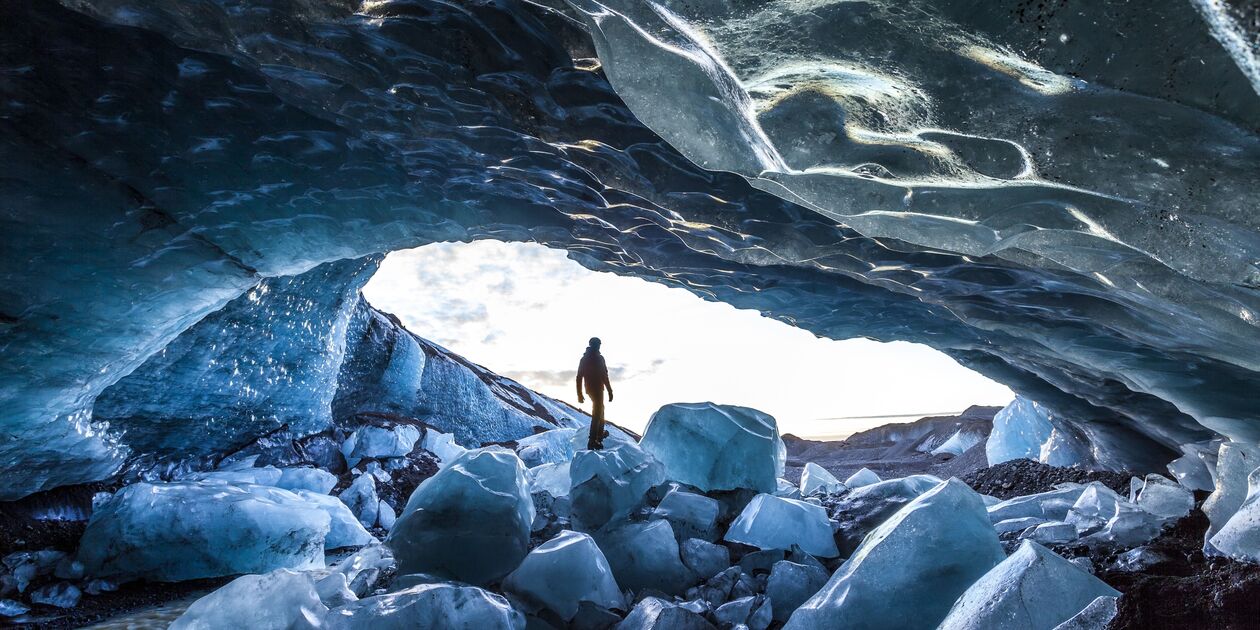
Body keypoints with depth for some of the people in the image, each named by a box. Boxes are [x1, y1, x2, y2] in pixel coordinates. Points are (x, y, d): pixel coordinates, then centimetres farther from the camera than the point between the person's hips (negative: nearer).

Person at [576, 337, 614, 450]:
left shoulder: (584, 359, 6)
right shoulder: (599, 358, -15)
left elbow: (579, 377, 8)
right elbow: (604, 376, -18)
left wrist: (579, 394, 12)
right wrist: (610, 391, -12)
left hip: (589, 389, 7)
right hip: (598, 389, -7)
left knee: (600, 408, 27)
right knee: (597, 413, -5)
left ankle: (600, 433, 39)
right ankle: (592, 441, -13)